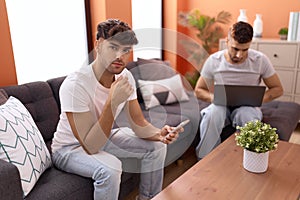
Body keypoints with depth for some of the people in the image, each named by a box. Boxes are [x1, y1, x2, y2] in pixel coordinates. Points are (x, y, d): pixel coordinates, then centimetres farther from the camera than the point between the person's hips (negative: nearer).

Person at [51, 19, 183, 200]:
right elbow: (91, 146, -33)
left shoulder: (126, 77, -11)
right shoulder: (75, 84, -32)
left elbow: (138, 123, -8)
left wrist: (159, 134, -30)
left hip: (103, 138, 7)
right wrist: (112, 102, -42)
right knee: (110, 167, -35)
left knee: (157, 146, -2)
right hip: (69, 148, -6)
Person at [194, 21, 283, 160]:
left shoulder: (260, 60, -9)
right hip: (221, 106, 1)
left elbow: (277, 89, 1)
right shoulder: (213, 61, -8)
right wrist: (214, 97, -21)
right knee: (211, 114, -36)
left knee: (247, 115, -38)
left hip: (247, 107, 0)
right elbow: (199, 91, 1)